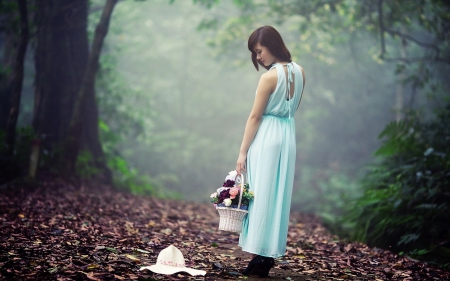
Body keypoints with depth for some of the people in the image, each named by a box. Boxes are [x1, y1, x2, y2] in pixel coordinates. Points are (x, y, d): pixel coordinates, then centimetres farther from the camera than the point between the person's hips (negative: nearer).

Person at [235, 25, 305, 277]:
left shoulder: (270, 77, -15)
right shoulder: (299, 72, 6)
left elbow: (255, 116, -13)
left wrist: (243, 151, -9)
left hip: (267, 138, -7)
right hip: (288, 136, 7)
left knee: (262, 194, -3)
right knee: (279, 196, 9)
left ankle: (261, 257, 0)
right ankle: (270, 254, 14)